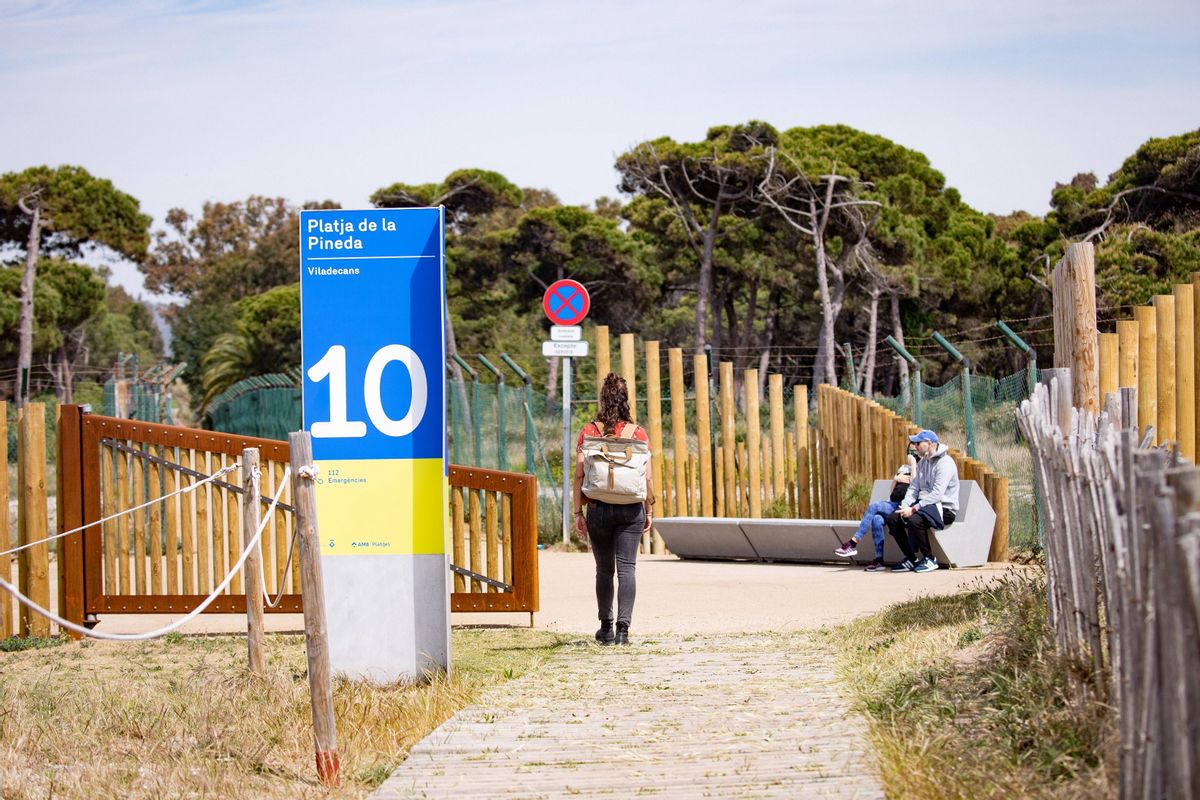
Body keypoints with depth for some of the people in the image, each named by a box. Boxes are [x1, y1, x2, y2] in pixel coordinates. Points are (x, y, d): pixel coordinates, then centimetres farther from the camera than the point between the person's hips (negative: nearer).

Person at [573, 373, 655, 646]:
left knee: (604, 569, 13)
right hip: (630, 510, -1)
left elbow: (579, 475, -4)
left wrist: (578, 512, 1)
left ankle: (606, 628, 20)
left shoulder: (589, 432, -2)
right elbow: (647, 476, -3)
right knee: (627, 568, 0)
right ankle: (623, 628, -10)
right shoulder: (637, 433, -2)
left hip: (598, 509, 1)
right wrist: (649, 510, 7)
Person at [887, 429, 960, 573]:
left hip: (944, 508, -9)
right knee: (892, 519, -6)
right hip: (925, 504, 9)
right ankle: (911, 559, 2)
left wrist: (914, 509, -25)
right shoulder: (922, 462, 14)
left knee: (915, 520, -33)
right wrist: (905, 506, -9)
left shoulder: (945, 463, -15)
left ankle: (930, 559, -15)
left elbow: (937, 494, -23)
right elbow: (914, 488, 10)